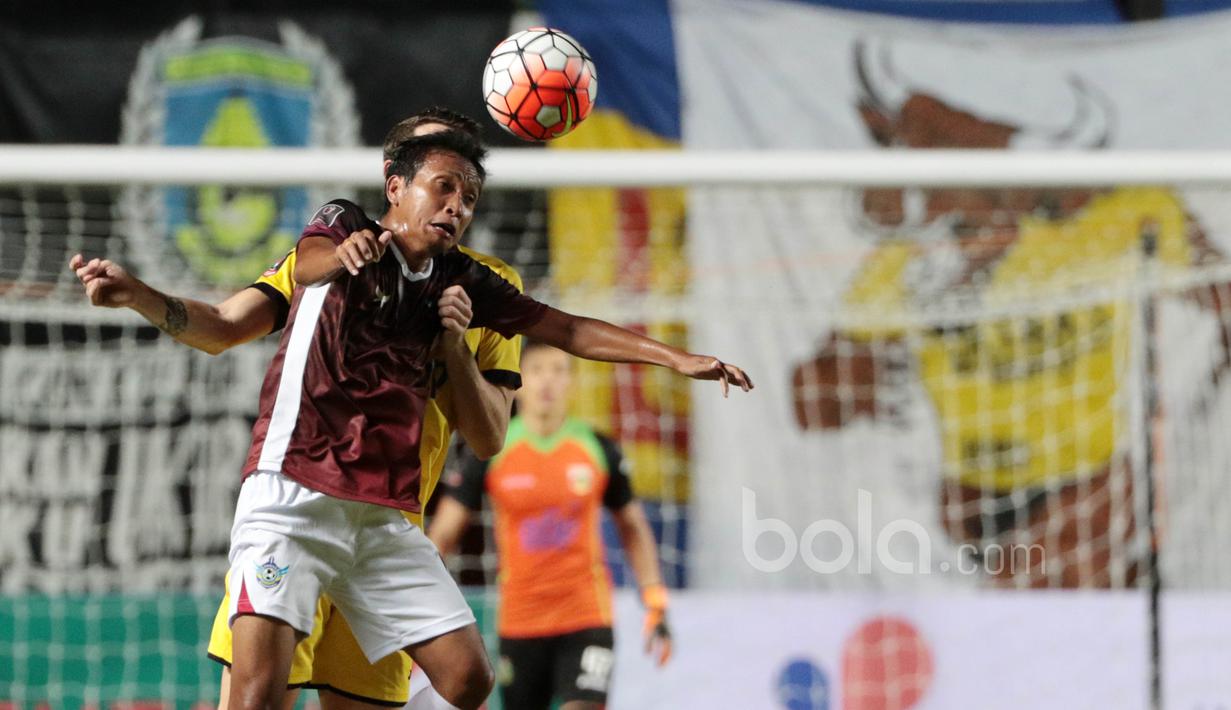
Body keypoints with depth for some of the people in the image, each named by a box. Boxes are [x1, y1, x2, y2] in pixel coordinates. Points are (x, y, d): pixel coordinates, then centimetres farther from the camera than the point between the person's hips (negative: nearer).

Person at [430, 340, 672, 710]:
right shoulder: (492, 453, -3)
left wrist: (656, 606, 4)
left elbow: (633, 529, 12)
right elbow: (442, 534, -1)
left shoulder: (599, 450, 0)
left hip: (587, 620, -1)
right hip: (518, 622, 1)